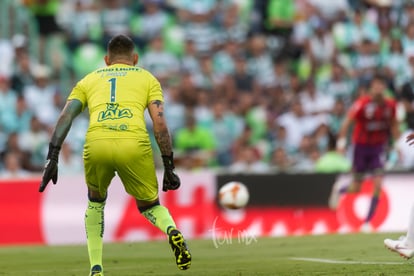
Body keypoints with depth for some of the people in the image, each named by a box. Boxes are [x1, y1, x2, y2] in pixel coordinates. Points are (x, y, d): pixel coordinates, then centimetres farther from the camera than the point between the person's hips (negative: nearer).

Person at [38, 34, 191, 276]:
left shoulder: (89, 80, 29)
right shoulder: (147, 78, 26)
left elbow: (66, 116, 13)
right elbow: (160, 122, 13)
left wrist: (52, 157, 7)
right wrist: (169, 167, 13)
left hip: (96, 145, 1)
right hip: (134, 145, -1)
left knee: (96, 201, 30)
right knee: (149, 205, 20)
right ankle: (172, 231, -15)